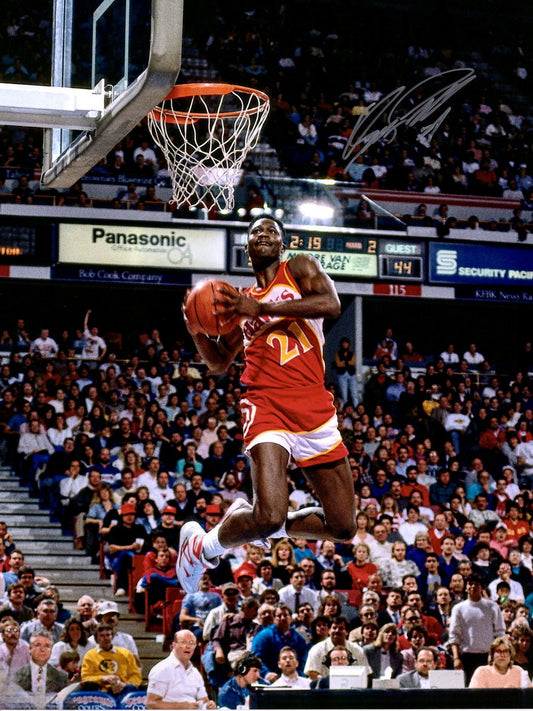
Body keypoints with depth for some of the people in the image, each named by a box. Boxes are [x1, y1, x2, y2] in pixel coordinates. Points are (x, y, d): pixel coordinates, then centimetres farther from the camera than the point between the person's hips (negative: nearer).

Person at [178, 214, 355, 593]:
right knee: (270, 517, -23)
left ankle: (252, 521, 23)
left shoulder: (300, 268, 10)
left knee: (343, 527, 3)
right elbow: (219, 363, 28)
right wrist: (198, 332, 7)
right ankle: (203, 545, 2)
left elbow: (331, 304, -12)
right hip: (269, 407, -1)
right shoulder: (241, 300, 20)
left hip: (316, 411, 1)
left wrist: (261, 308, -16)